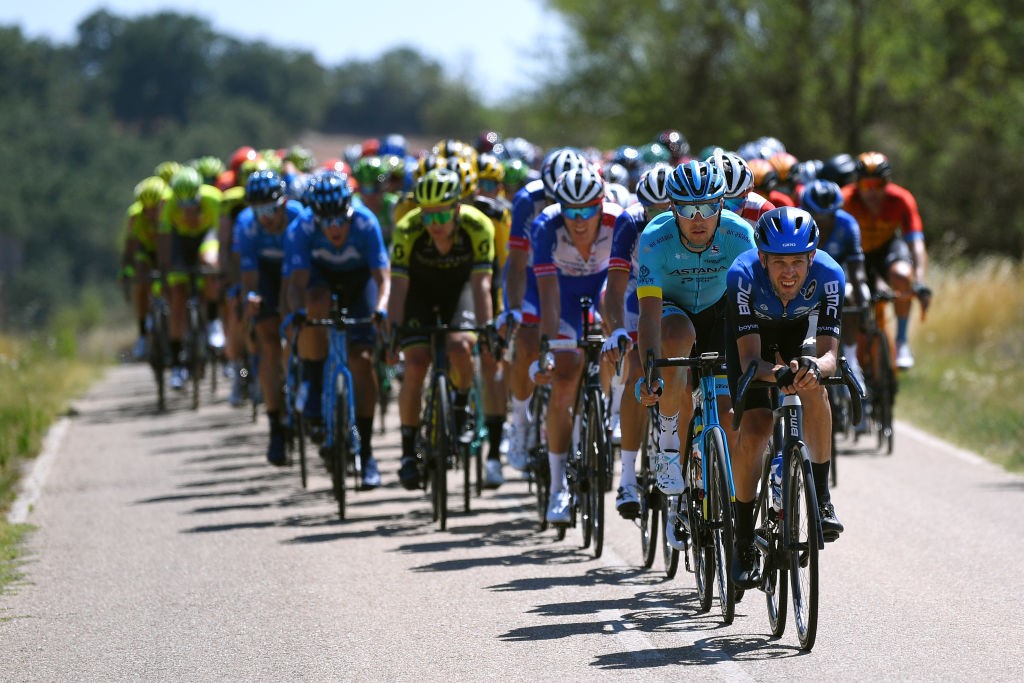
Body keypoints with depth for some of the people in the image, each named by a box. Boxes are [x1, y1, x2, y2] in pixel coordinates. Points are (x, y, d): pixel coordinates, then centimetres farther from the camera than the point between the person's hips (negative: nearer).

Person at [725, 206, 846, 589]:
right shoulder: (744, 275, -38)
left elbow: (829, 353, -38)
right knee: (753, 431, -17)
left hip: (800, 332, 1)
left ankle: (821, 495, -12)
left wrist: (815, 368, -61)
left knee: (814, 390, -30)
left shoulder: (828, 276, -35)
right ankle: (743, 540, -1)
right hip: (752, 333, -1)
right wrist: (778, 373, -61)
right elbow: (750, 360, -40)